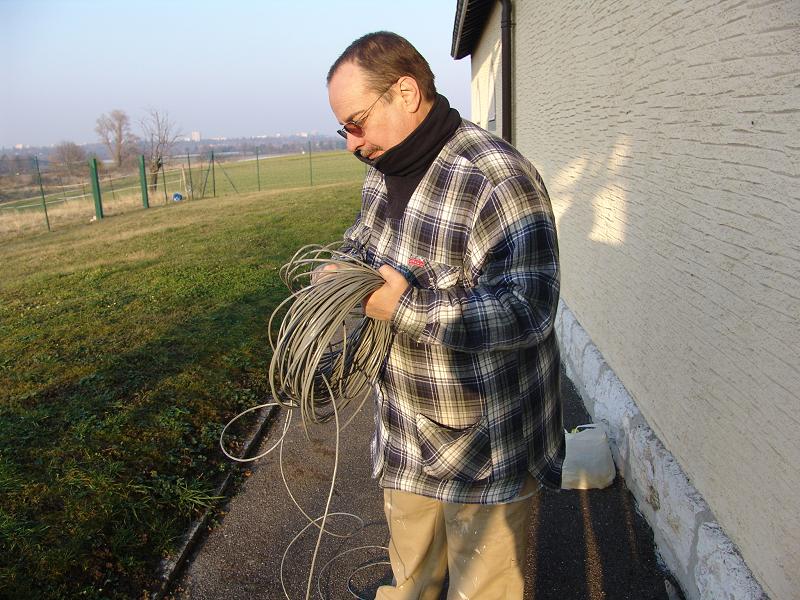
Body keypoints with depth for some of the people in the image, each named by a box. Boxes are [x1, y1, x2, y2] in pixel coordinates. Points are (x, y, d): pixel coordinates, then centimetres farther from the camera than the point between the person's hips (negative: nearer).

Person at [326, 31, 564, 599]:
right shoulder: (383, 174, 4)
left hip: (487, 445, -7)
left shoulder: (498, 179, -26)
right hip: (406, 431, 8)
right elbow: (360, 241, 20)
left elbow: (526, 310, -31)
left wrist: (405, 309, -30)